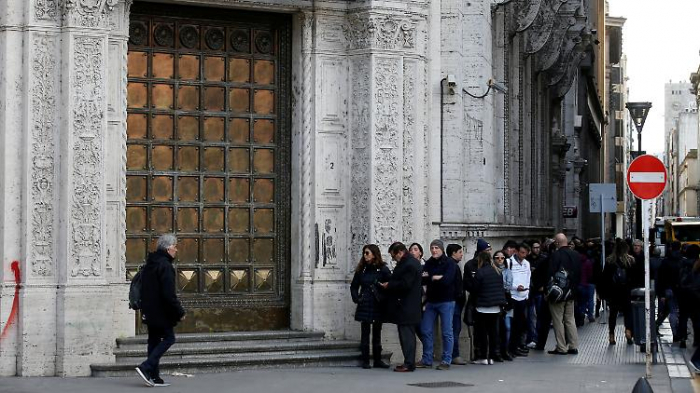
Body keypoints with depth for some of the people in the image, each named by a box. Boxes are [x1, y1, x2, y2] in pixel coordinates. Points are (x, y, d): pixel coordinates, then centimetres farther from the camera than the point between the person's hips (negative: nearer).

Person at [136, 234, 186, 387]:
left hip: (149, 312, 9)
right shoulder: (165, 265, -16)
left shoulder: (149, 264, 14)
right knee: (168, 338, 0)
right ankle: (146, 367, -12)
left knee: (154, 340, 11)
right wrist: (180, 312, -14)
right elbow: (169, 294, -21)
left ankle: (153, 377, 11)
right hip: (161, 312, -9)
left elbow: (142, 290, 20)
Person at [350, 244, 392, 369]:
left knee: (377, 333, 7)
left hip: (378, 306, -1)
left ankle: (377, 360, 13)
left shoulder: (383, 269, -2)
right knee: (365, 333, 0)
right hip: (365, 306, 1)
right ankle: (365, 360, 3)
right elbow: (354, 286, 16)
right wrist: (356, 298, 2)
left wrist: (384, 299, -11)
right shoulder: (361, 270, 8)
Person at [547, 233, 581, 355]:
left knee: (558, 320, 1)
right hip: (571, 292, 6)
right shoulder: (575, 255, 4)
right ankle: (573, 346, 14)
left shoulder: (556, 255, -17)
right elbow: (579, 273, 11)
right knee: (570, 319, 14)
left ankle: (561, 348, 1)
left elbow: (551, 274, -18)